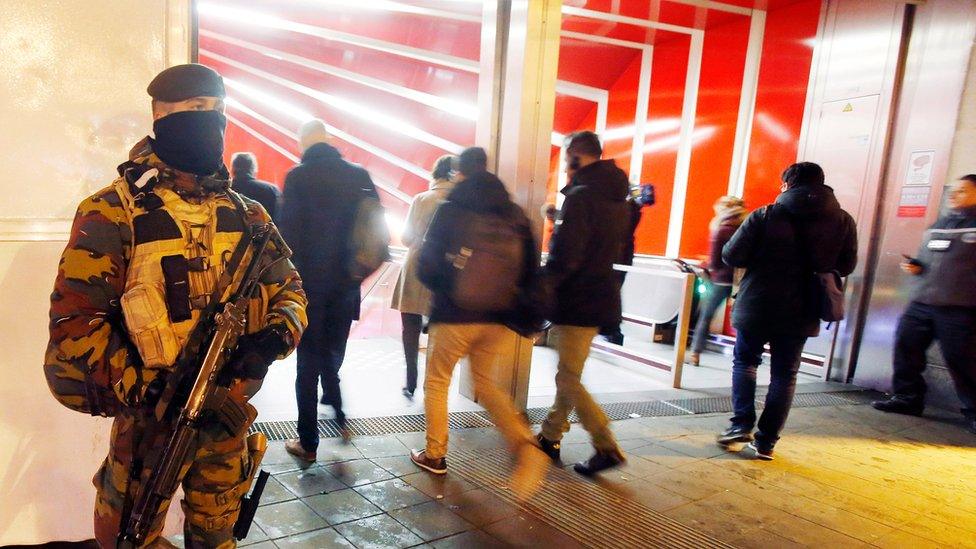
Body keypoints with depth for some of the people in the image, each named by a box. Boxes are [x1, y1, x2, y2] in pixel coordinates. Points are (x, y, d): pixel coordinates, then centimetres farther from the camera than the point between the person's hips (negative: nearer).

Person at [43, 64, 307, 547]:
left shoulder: (247, 215, 3)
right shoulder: (114, 212, -11)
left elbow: (289, 289, 6)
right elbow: (73, 318, -14)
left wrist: (273, 338, -14)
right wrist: (137, 388, -22)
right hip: (149, 417, -4)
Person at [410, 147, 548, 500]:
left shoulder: (450, 210, -7)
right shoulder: (514, 213, 5)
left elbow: (428, 266, -7)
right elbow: (531, 269, 4)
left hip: (455, 314, -4)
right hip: (499, 317, 4)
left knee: (437, 382, 17)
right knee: (485, 382, 19)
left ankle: (435, 456, 23)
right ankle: (525, 446, 0)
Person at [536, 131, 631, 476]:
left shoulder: (581, 196, -17)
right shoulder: (618, 199, 12)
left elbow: (565, 256, -22)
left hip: (577, 302, -9)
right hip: (601, 297, 10)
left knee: (569, 380, -1)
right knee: (569, 375, 18)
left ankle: (607, 448, 1)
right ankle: (550, 437, 29)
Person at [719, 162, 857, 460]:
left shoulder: (764, 216, -10)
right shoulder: (843, 222, -1)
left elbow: (731, 256, -10)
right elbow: (846, 267, 7)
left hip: (756, 307, -2)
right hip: (802, 312, 2)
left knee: (744, 360, 18)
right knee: (784, 374, 13)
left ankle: (742, 423, 7)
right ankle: (766, 440, 14)